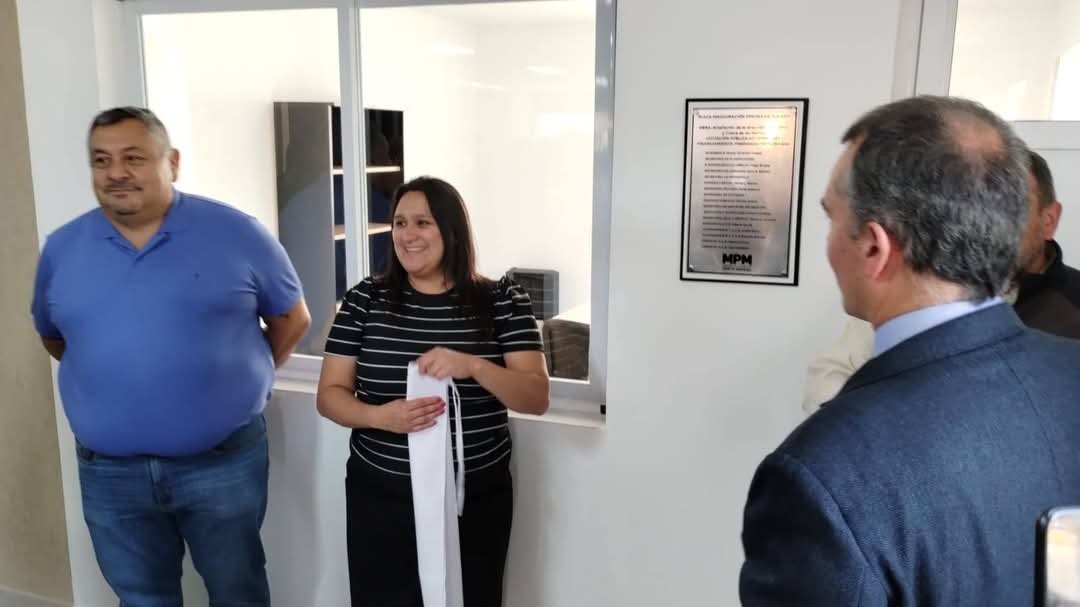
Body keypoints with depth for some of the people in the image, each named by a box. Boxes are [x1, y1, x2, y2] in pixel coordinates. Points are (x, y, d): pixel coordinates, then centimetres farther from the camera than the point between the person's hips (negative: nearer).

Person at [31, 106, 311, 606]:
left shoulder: (237, 233, -7)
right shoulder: (62, 248, 3)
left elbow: (291, 317, 4)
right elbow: (53, 337, 20)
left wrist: (243, 379, 5)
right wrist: (107, 374, 12)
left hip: (223, 461, -2)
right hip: (109, 472, 3)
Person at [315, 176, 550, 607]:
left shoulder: (503, 302, -5)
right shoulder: (366, 300, -1)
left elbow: (537, 398, -9)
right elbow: (330, 394, 1)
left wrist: (472, 365, -27)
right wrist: (379, 416, -20)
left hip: (476, 499, 0)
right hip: (380, 497, 1)